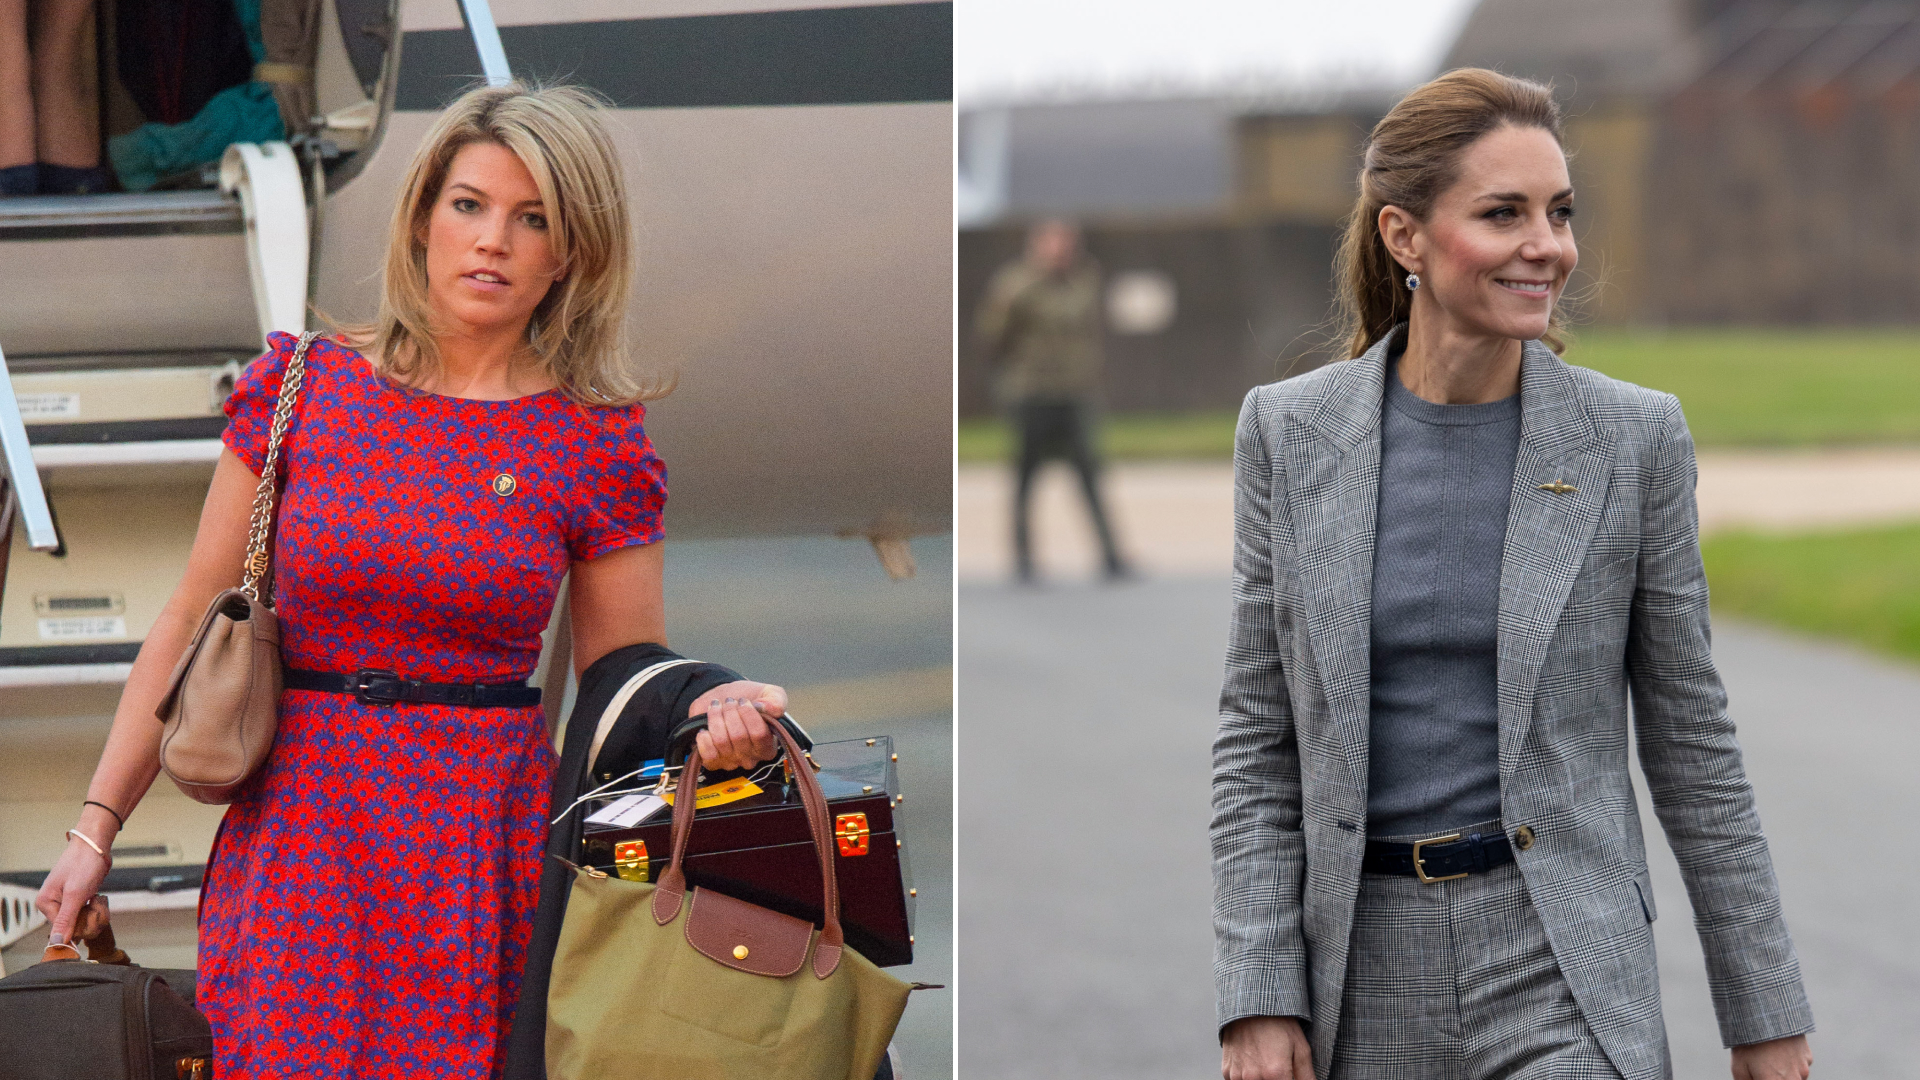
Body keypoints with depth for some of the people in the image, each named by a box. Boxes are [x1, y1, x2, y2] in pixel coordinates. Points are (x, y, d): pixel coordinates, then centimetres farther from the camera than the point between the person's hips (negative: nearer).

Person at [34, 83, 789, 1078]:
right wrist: (98, 825, 4)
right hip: (296, 836, 1)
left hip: (482, 838, -1)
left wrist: (705, 709, -16)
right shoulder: (304, 386, 3)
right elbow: (192, 621, 7)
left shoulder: (597, 441, 1)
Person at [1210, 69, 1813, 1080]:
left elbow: (1690, 740, 4)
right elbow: (1256, 738, 3)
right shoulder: (1290, 428, 1)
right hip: (1360, 957, 2)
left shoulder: (1635, 437, -2)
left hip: (1563, 965, -2)